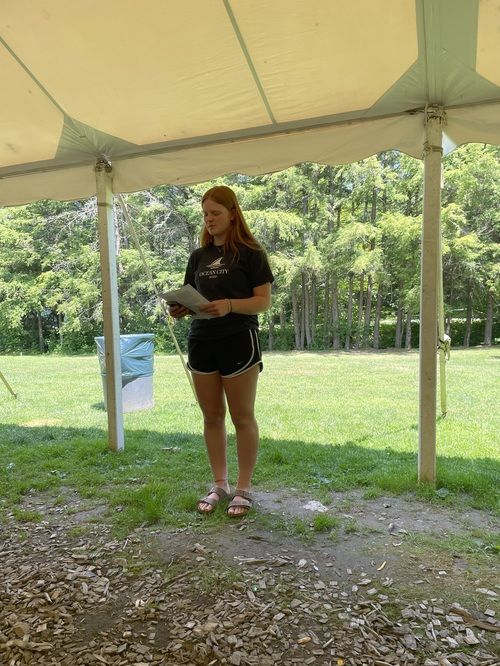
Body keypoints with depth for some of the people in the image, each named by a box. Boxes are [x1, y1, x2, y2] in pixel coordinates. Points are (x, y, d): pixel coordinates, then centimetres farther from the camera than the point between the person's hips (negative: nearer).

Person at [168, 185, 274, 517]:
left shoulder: (250, 252, -3)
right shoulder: (199, 256, 13)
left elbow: (264, 300, -8)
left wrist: (229, 305, -24)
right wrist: (181, 308, -7)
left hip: (239, 341, -5)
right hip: (201, 341, 6)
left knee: (242, 417, 4)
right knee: (212, 416, 11)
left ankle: (244, 489, 19)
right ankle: (219, 486, 25)